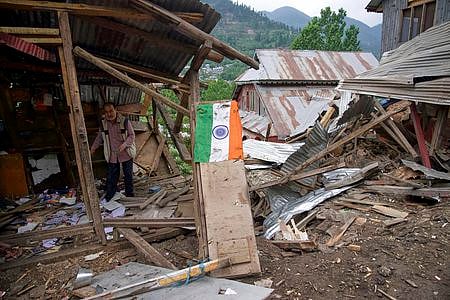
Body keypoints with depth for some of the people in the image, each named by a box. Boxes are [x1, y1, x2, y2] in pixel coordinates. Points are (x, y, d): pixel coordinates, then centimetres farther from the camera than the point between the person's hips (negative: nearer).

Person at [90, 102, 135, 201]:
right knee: (111, 177, 5)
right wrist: (93, 148, 13)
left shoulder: (125, 121, -11)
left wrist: (124, 144, -22)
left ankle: (129, 195, 24)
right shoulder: (103, 123, -1)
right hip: (112, 155, 2)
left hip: (126, 154, -2)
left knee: (128, 175, 9)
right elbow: (99, 137, 14)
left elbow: (132, 135, -7)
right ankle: (108, 198, 17)